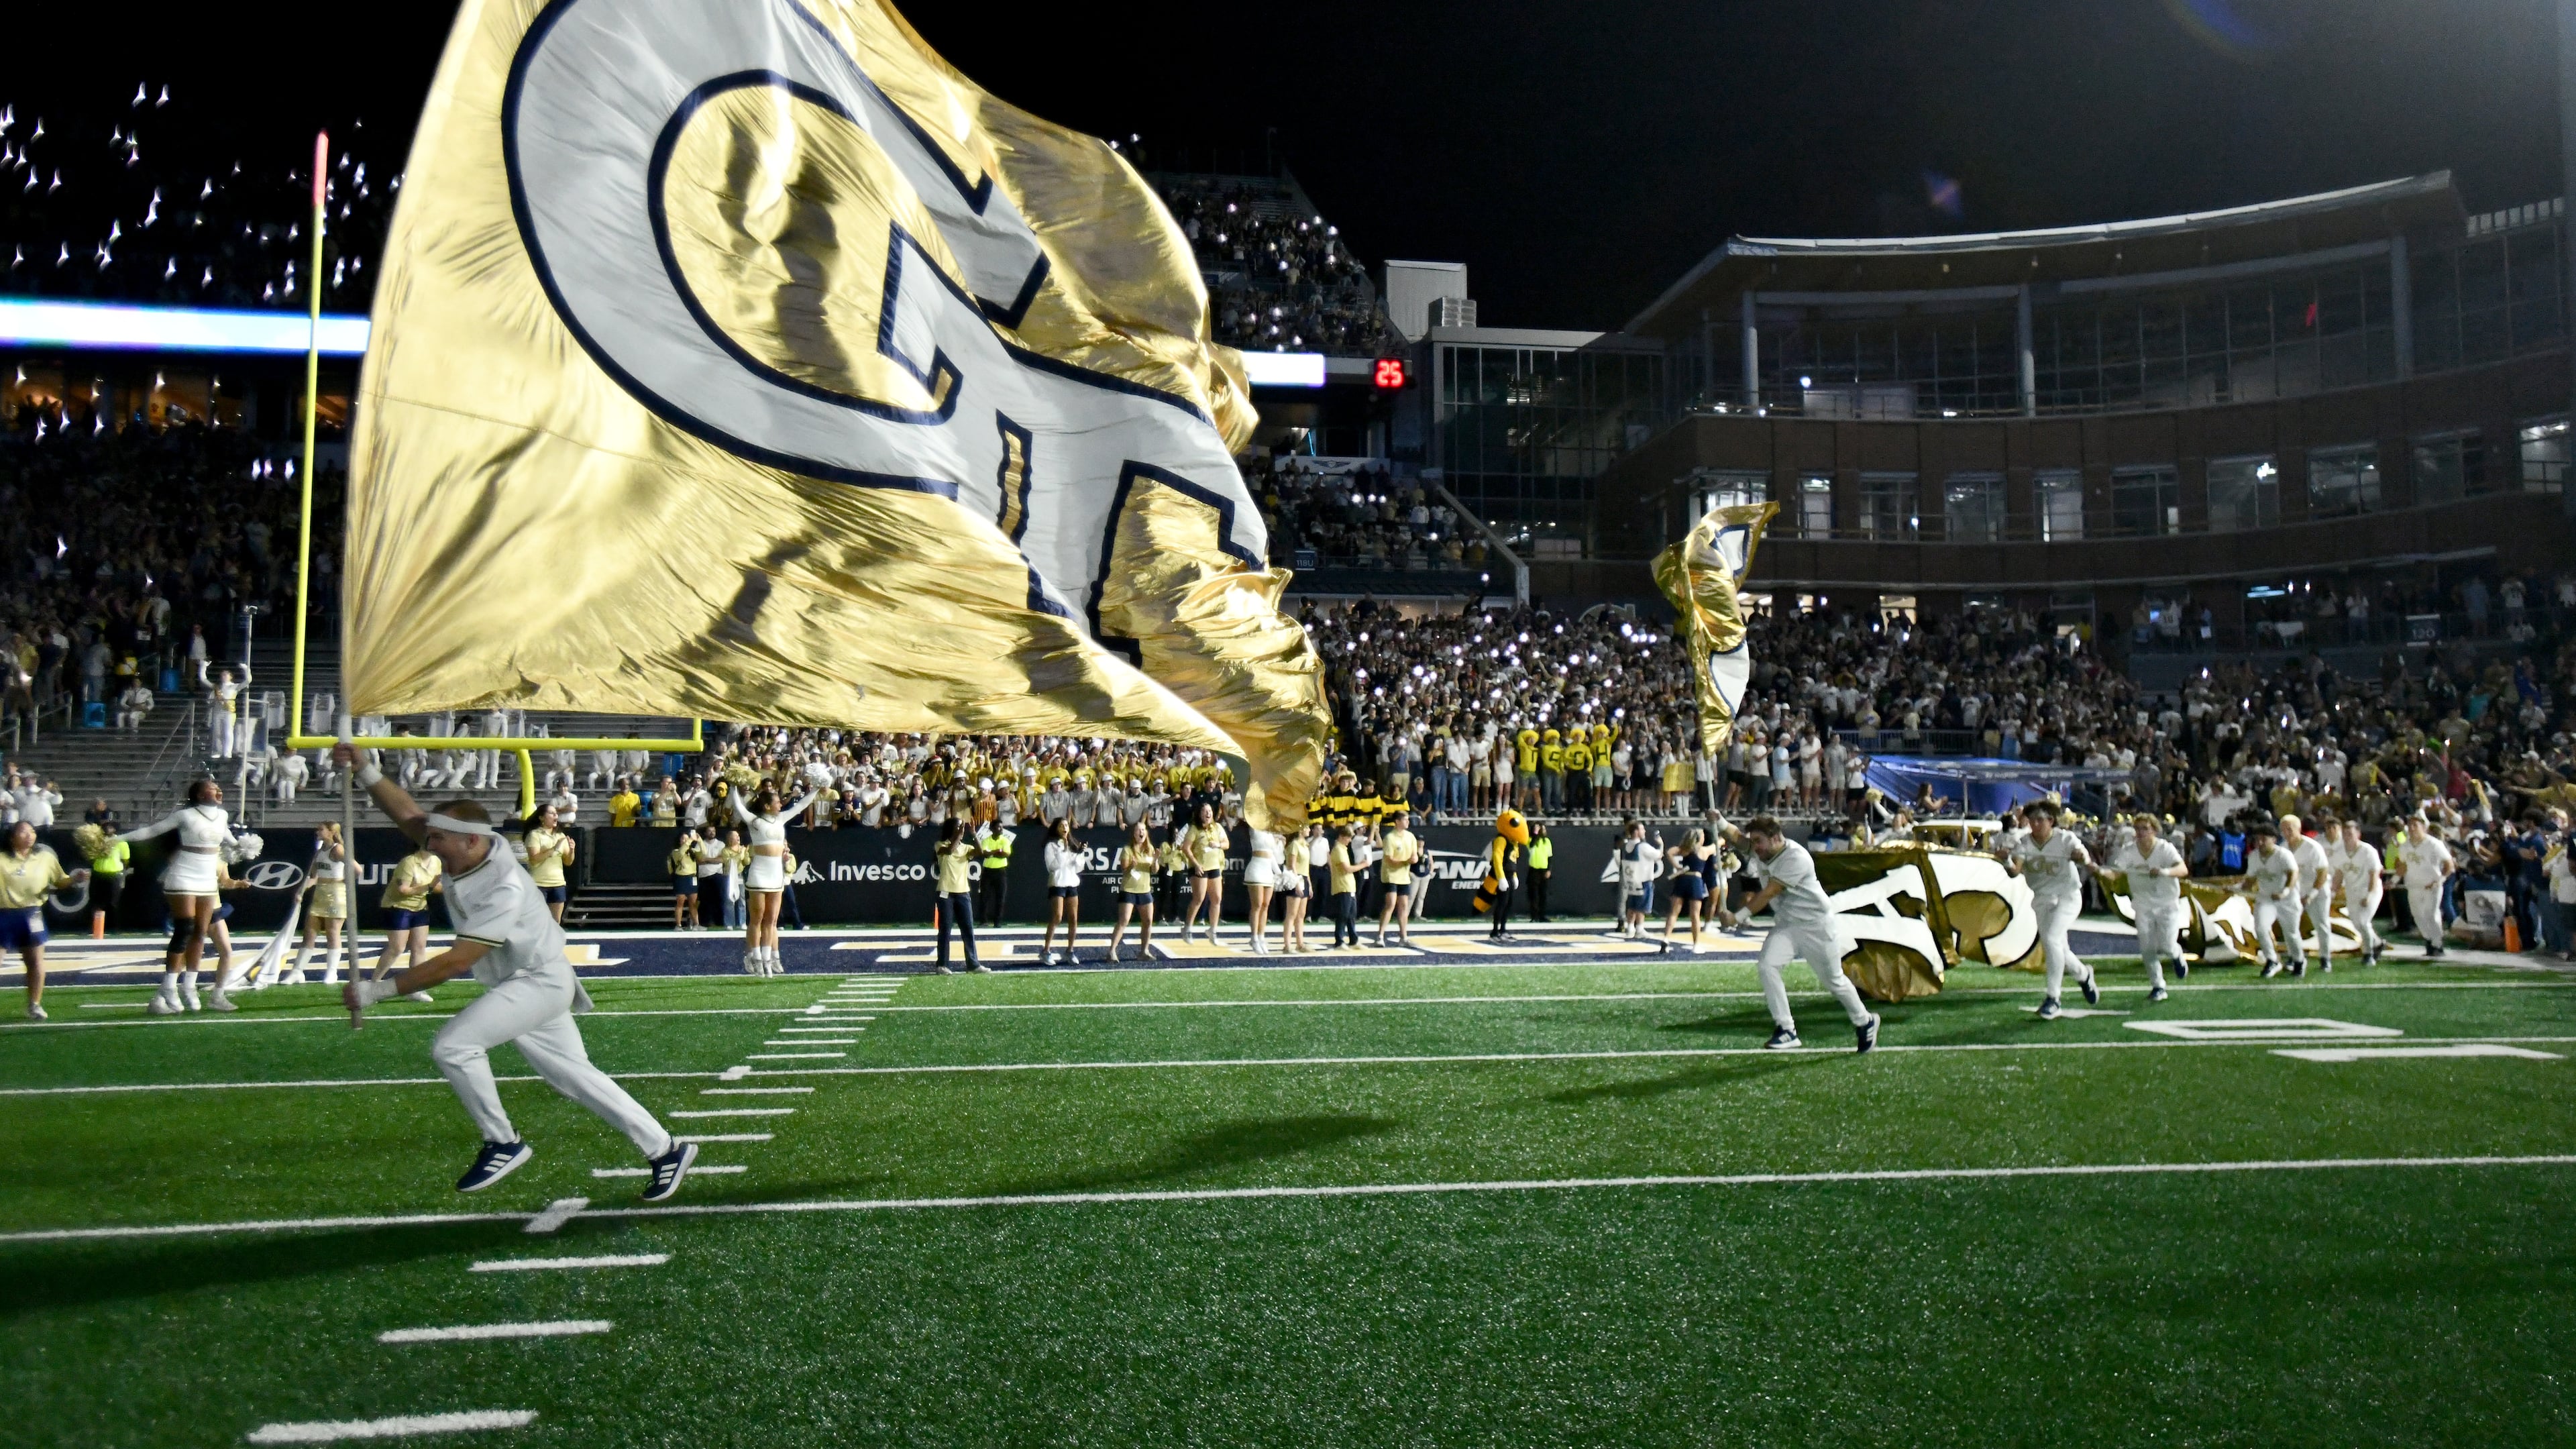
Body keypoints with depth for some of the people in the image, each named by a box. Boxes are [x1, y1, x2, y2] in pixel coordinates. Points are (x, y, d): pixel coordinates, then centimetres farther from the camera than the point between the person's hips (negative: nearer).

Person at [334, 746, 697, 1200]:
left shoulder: (503, 888, -30)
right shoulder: (463, 853, -7)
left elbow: (456, 962, -31)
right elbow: (407, 814, -2)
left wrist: (379, 989, -29)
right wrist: (363, 769, -14)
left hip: (540, 983, -9)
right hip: (517, 986, 9)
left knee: (452, 1046, -20)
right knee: (574, 1075, 11)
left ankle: (502, 1144, -4)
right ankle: (665, 1150, 16)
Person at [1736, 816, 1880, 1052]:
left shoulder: (1796, 858, -27)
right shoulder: (1761, 853, -2)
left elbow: (1769, 893, -29)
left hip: (1816, 925, -6)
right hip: (1785, 925, 6)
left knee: (1834, 980, 8)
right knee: (1766, 965, -17)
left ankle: (1865, 1022, 35)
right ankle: (1786, 1030, -12)